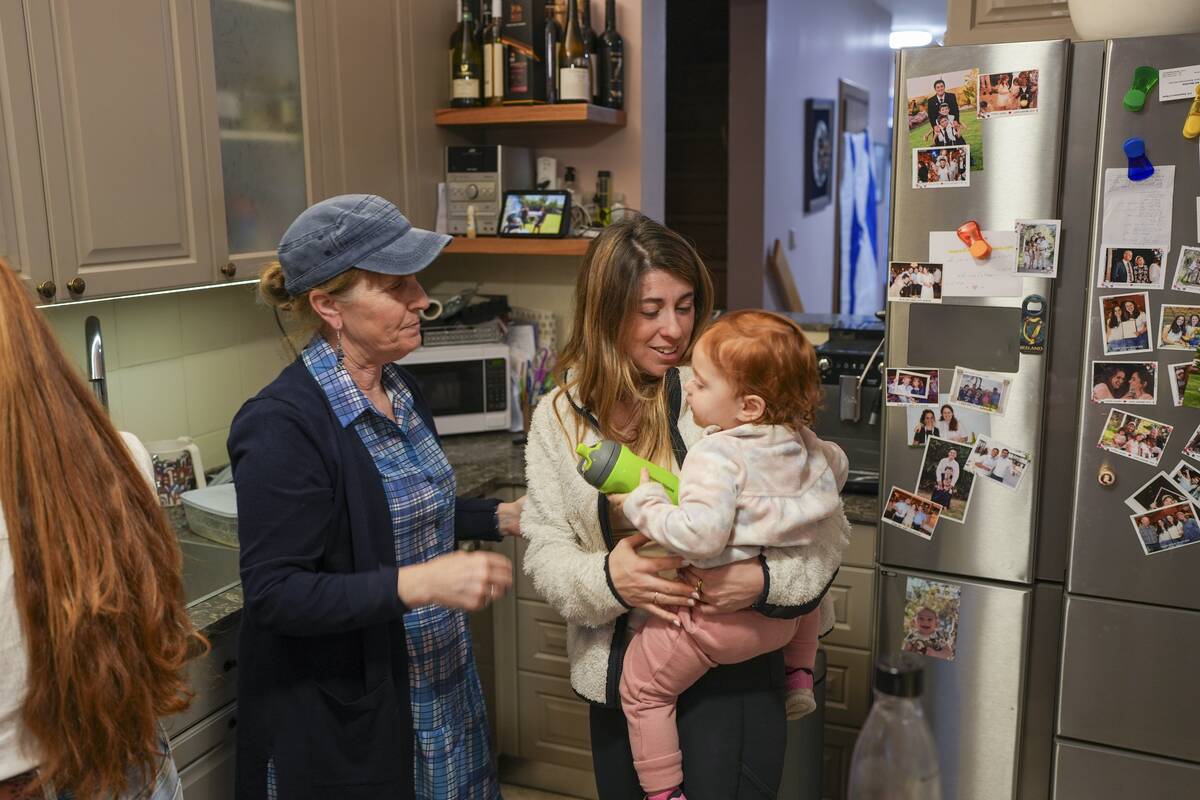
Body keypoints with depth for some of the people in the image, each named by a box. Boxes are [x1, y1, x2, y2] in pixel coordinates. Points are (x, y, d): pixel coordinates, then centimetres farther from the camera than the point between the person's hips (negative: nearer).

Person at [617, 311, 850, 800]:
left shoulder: (717, 456, -24)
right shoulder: (801, 442, 0)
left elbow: (700, 534, -35)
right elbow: (836, 467, 21)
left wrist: (643, 503, -23)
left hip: (717, 616, -7)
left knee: (641, 688, 11)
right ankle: (799, 676, 37)